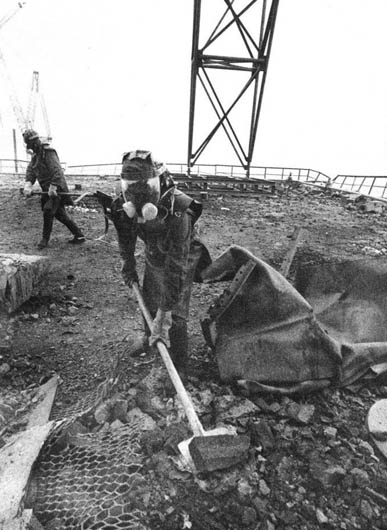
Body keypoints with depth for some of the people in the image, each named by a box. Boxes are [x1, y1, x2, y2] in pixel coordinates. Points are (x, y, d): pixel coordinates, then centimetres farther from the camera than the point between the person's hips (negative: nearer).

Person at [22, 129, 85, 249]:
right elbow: (30, 170, 5)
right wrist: (28, 185, -12)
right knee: (60, 213, 10)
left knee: (48, 211, -12)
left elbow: (57, 171, -23)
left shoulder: (48, 152, -13)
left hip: (56, 189, -10)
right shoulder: (35, 155, 15)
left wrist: (52, 187, -29)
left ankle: (45, 239, 2)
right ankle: (79, 235, 16)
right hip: (47, 189, 10)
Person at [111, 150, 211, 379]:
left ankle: (179, 370, 17)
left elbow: (176, 267, -38)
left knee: (175, 319, -5)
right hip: (153, 258, 6)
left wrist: (165, 311, -36)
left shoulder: (178, 212, -40)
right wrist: (129, 268, 12)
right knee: (148, 303, 20)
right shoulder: (126, 206, -21)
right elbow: (126, 238, 1)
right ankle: (149, 340, 50)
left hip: (179, 262, -5)